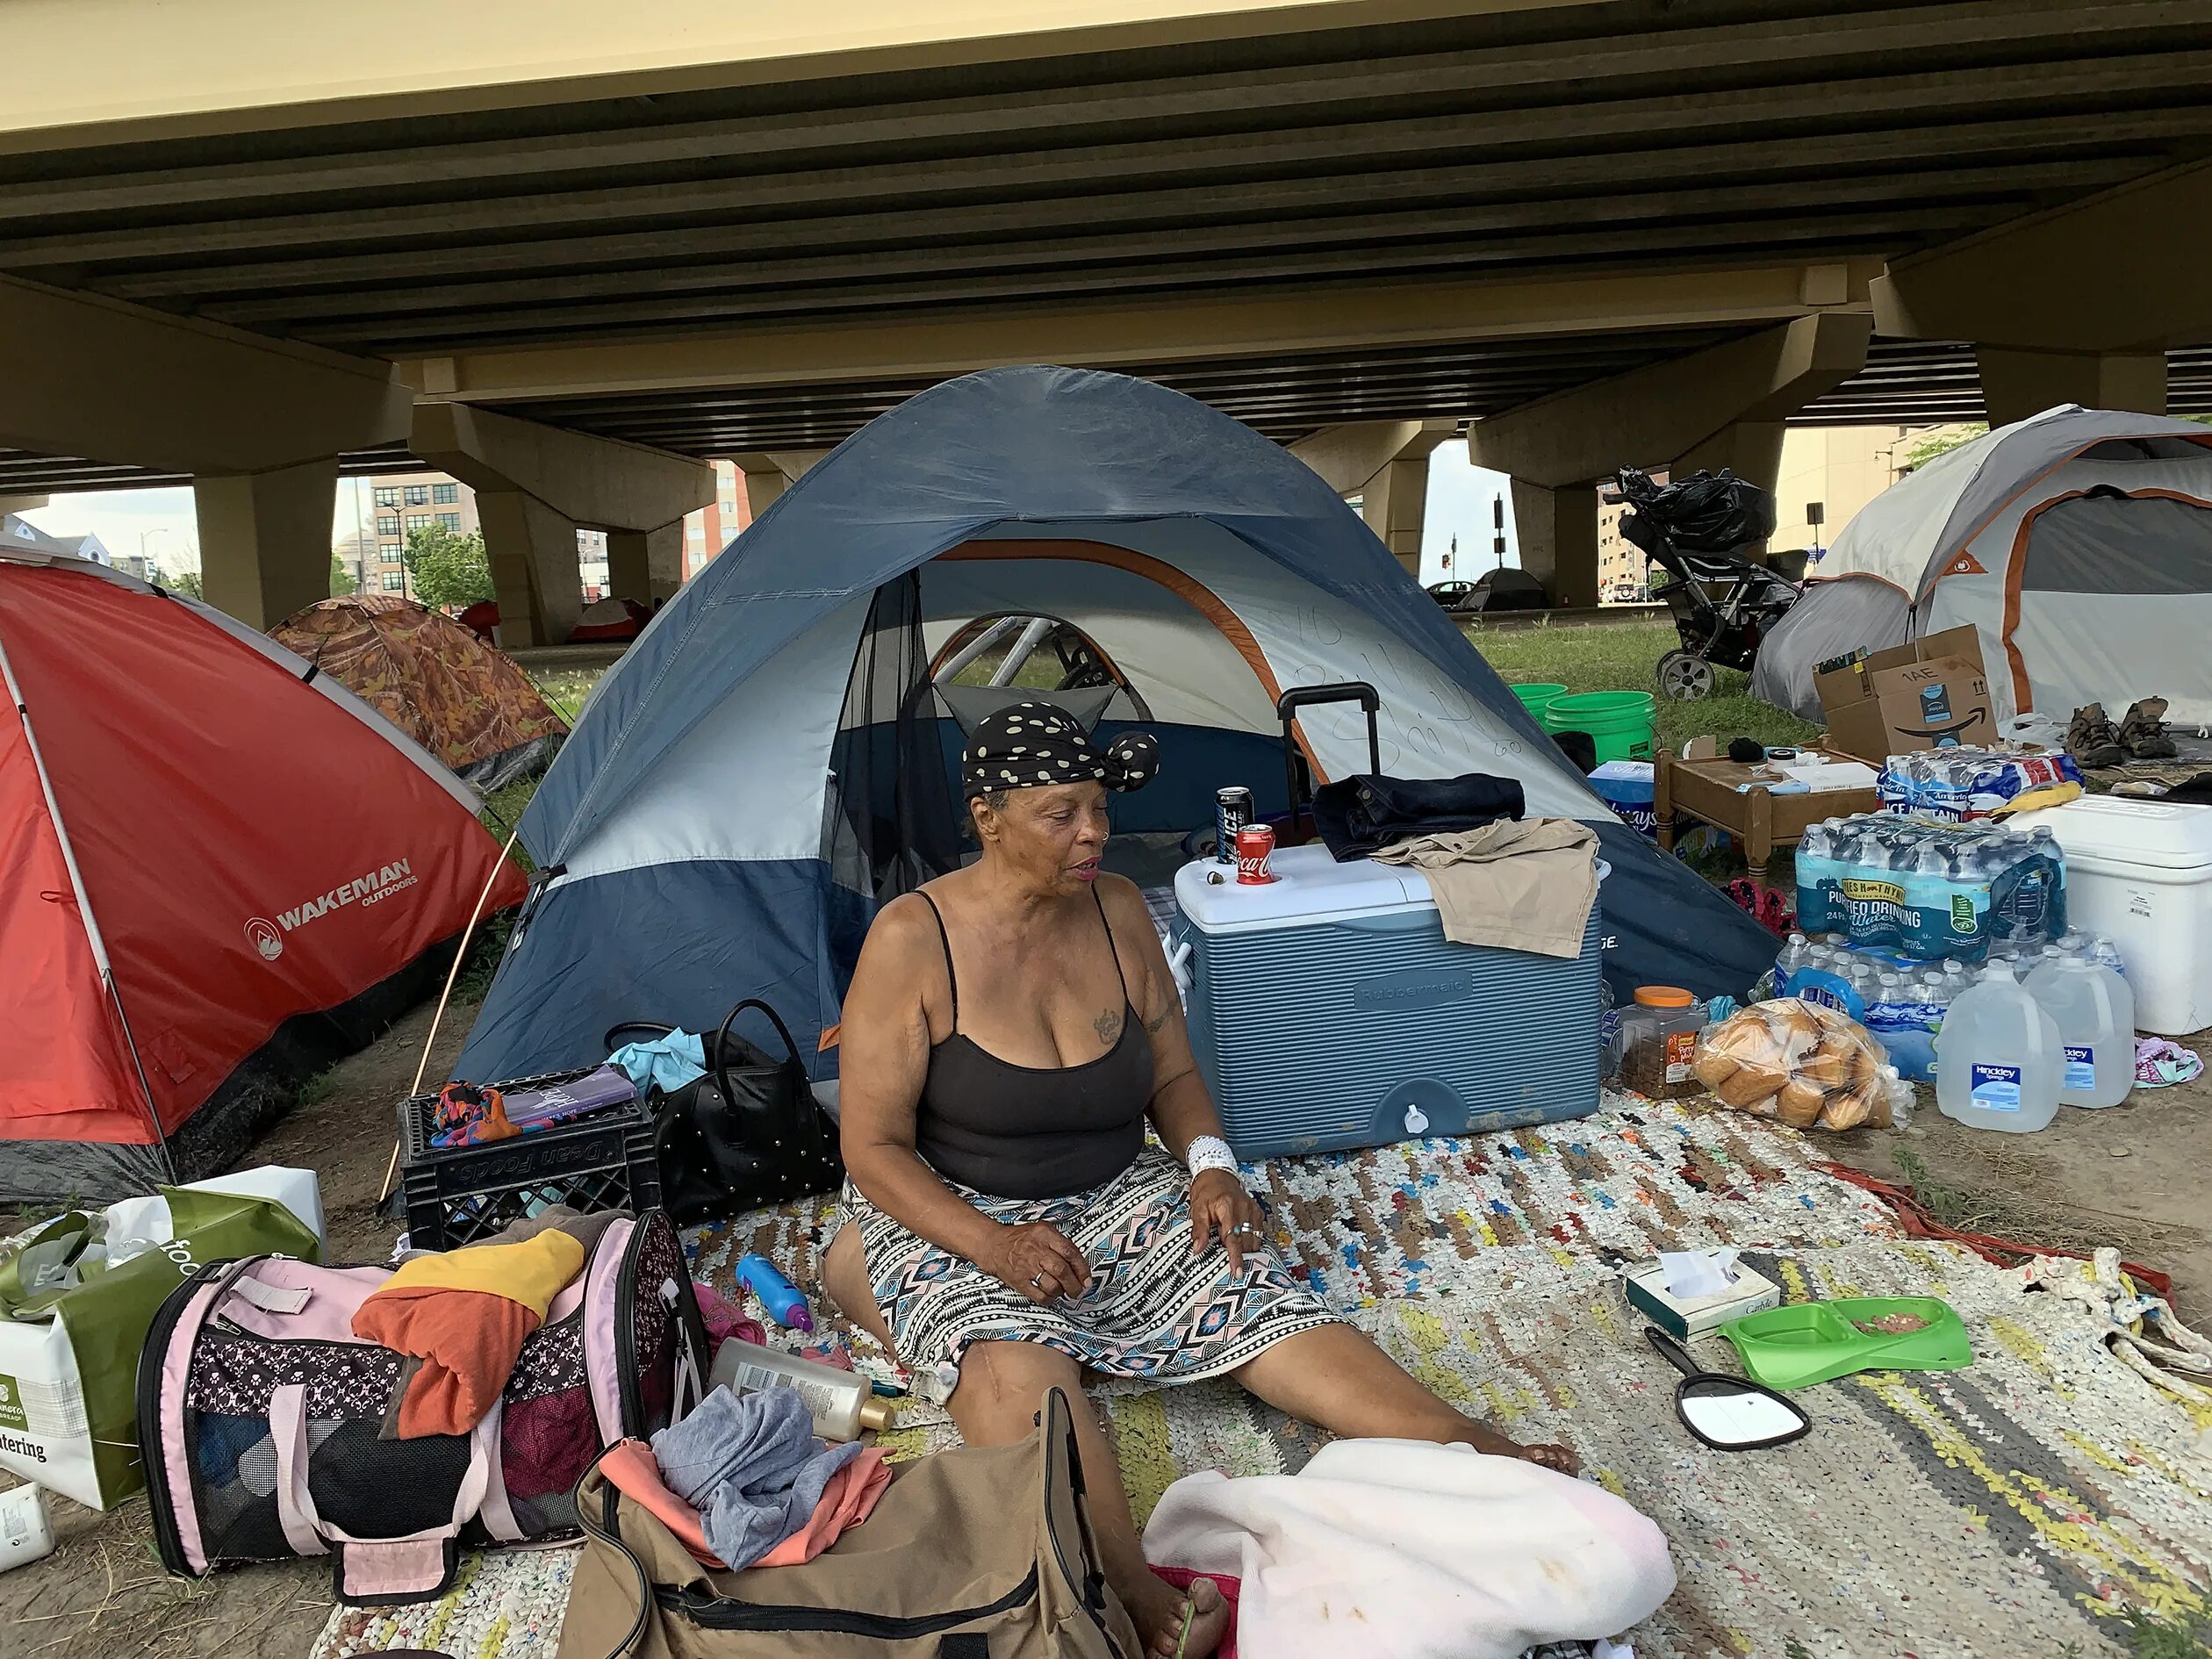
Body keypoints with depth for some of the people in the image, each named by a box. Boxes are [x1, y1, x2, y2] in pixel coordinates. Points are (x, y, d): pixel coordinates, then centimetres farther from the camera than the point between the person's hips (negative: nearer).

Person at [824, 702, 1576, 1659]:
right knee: (1017, 1367, -36)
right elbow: (873, 1148, -13)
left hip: (1117, 1201, 4)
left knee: (1259, 1304, -21)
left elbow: (1173, 1074, 11)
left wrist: (1208, 1165, -10)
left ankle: (1487, 1461, -32)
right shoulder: (912, 939, -15)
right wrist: (992, 1244, -26)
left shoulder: (1117, 910, -1)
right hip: (952, 1220, -4)